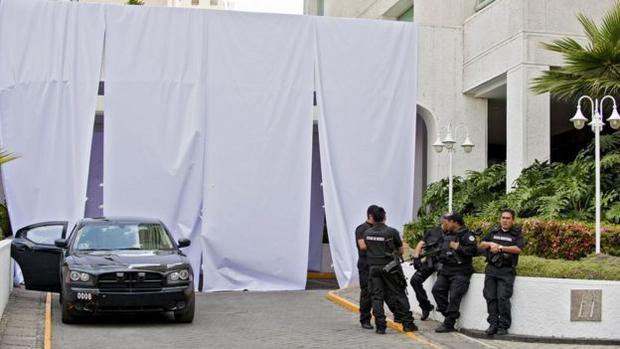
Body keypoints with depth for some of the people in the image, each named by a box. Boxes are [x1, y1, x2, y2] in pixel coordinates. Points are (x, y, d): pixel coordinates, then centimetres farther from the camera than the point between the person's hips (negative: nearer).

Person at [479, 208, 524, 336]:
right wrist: (490, 244, -5)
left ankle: (503, 326, -6)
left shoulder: (517, 233, 6)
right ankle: (493, 324, 3)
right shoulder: (493, 232, 16)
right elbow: (481, 244, 15)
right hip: (491, 269, 4)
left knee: (503, 297, -12)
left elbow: (518, 249, -9)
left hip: (506, 271, -4)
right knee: (490, 297, -2)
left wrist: (500, 247, -11)